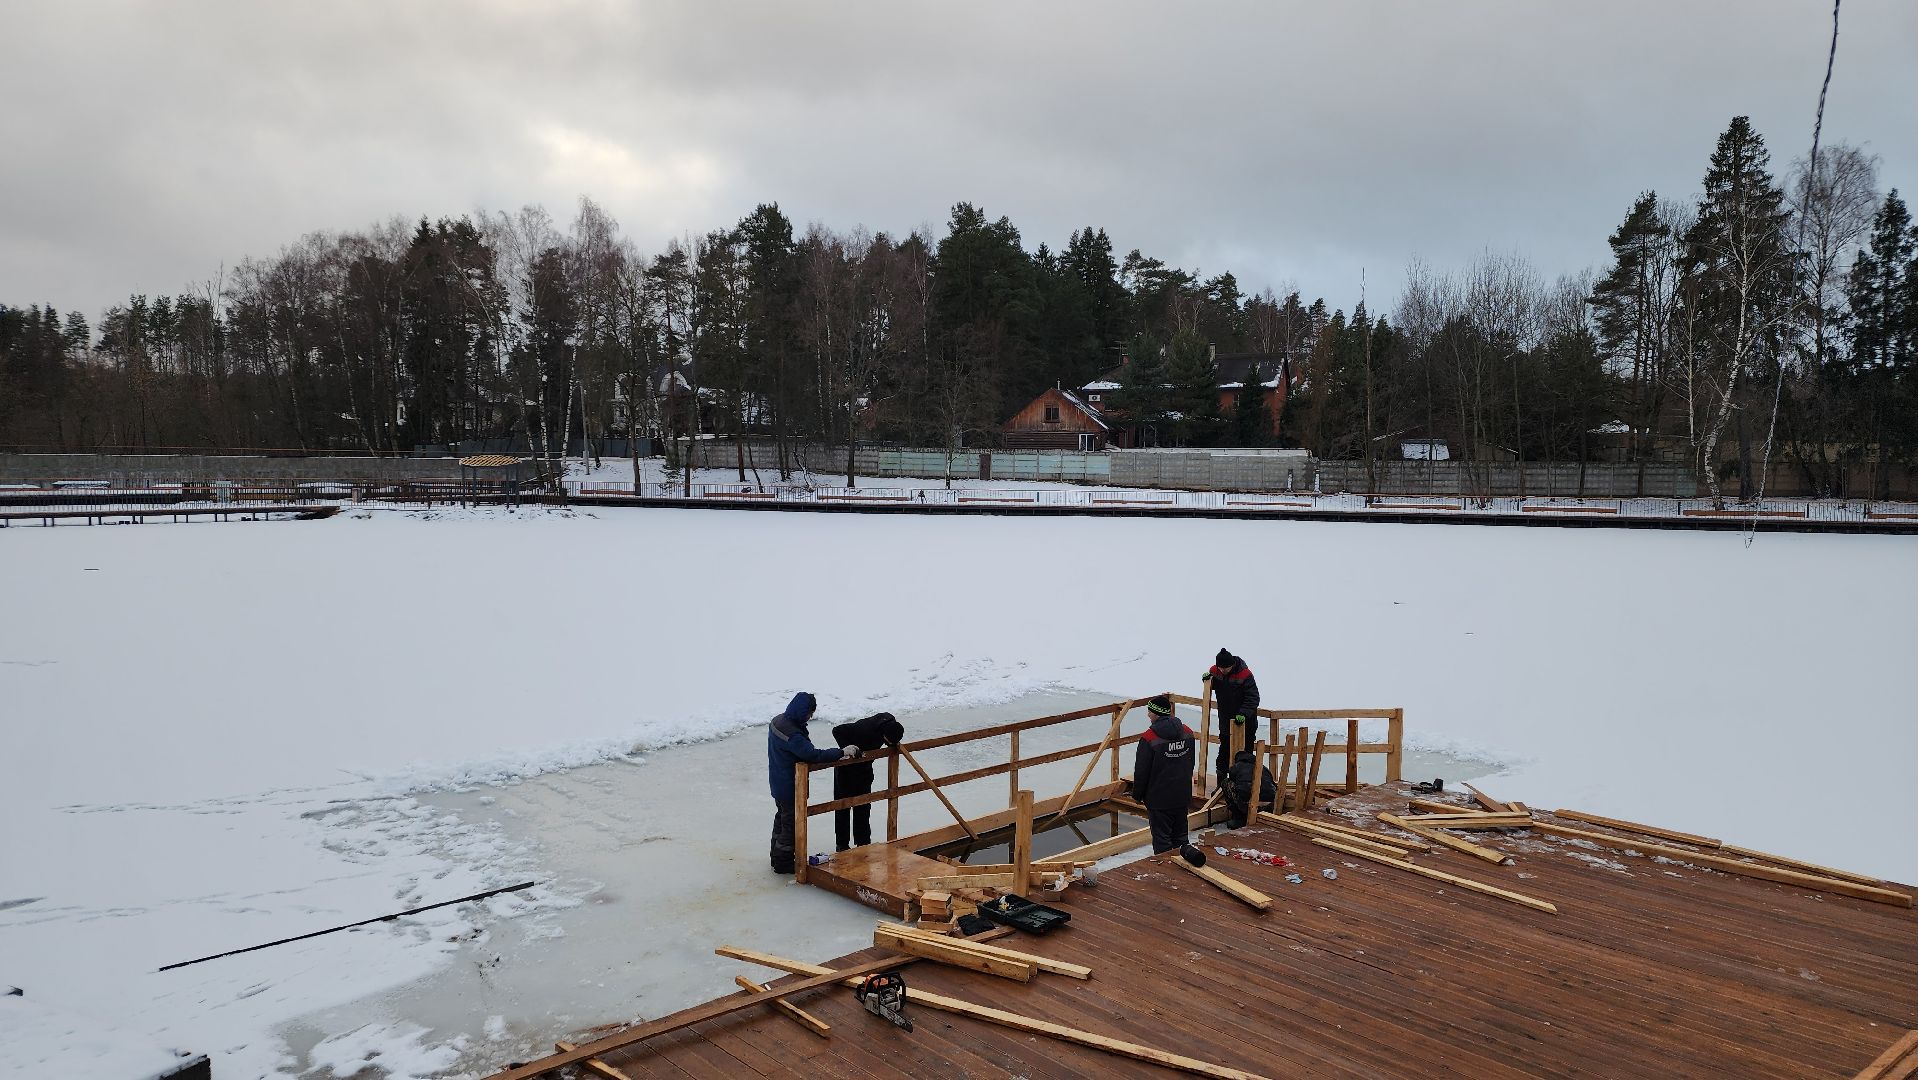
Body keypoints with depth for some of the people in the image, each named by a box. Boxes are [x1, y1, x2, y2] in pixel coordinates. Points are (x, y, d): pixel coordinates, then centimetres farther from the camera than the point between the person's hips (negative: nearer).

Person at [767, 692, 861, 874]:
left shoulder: (778, 721, 0)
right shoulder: (792, 735, -31)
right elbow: (813, 755, -32)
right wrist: (842, 752, -25)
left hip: (778, 782, 10)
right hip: (790, 787, -10)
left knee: (782, 818, 23)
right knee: (791, 823, 5)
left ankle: (777, 858, 37)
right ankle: (784, 864, 17)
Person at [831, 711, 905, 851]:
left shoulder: (889, 721, -18)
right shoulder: (865, 729, -38)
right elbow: (837, 730, -30)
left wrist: (894, 744, -9)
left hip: (865, 766, 6)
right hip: (847, 767, -6)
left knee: (863, 806, 11)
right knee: (843, 806, 1)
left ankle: (863, 843, 19)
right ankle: (842, 845, 10)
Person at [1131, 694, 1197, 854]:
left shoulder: (1148, 738, -19)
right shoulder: (1187, 733, 0)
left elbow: (1141, 771, -14)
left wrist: (1137, 795, 0)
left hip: (1159, 798, -6)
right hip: (1183, 796, 6)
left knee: (1161, 838, 3)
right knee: (1180, 836, 18)